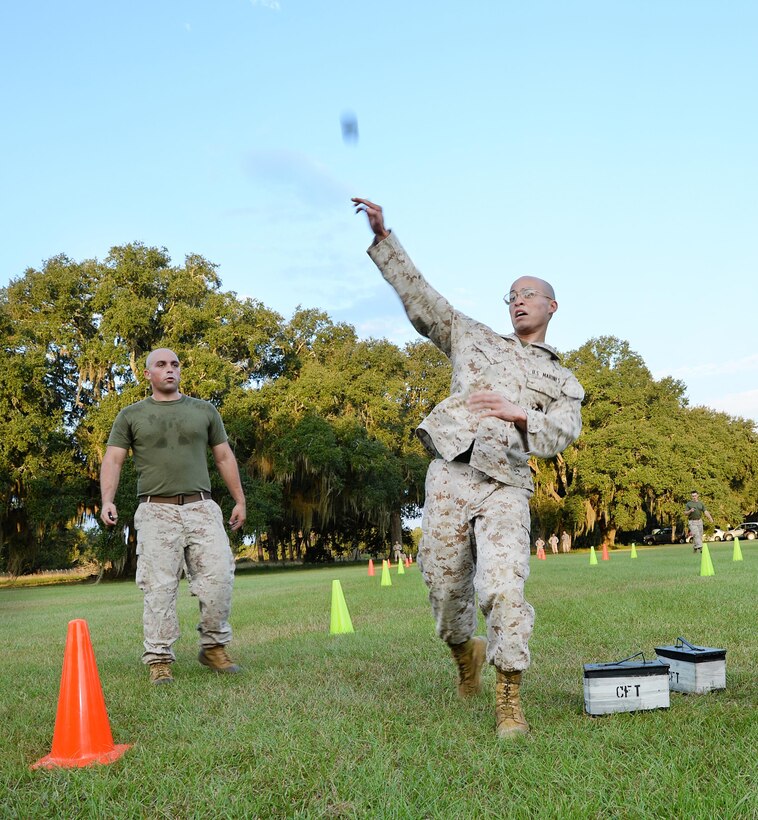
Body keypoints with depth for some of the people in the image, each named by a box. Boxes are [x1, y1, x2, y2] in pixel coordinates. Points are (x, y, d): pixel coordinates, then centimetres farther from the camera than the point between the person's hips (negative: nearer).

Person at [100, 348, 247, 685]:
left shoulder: (204, 410, 15)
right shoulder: (131, 415, 10)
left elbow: (224, 457, 17)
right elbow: (113, 459, 4)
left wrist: (239, 500, 13)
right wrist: (107, 501, -11)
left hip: (201, 508, 2)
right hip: (156, 512, -1)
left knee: (218, 578, -6)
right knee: (159, 588, -3)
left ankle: (213, 647, 10)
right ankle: (159, 659, 5)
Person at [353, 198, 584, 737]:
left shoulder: (563, 382, 20)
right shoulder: (474, 339, 22)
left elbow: (562, 436, 5)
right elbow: (419, 295, 17)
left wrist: (519, 413, -11)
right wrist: (383, 237, 11)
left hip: (506, 485, -1)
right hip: (450, 474, 2)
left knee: (504, 587, -17)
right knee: (445, 583, 4)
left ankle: (509, 699, -5)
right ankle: (465, 654, 34)